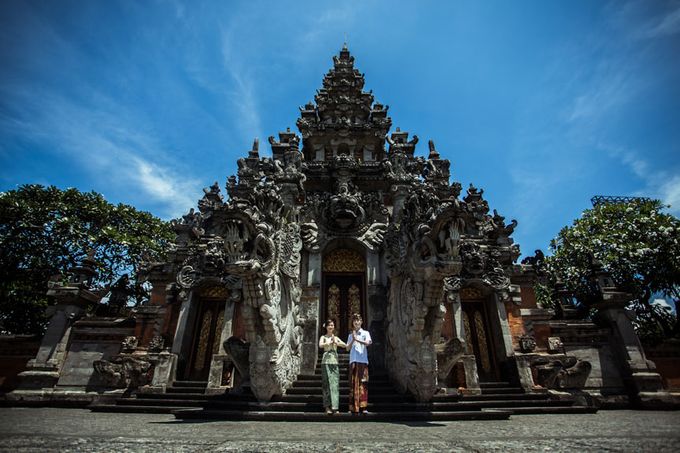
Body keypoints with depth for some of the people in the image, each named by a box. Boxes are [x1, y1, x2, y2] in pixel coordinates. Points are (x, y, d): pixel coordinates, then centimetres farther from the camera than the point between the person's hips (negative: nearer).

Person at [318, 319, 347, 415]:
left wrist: (336, 342, -13)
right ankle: (327, 407, 4)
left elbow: (345, 345, 1)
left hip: (335, 362, 4)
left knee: (335, 384, 0)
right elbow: (320, 345, -16)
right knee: (327, 384, -3)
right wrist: (330, 342, -15)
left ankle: (334, 407, 6)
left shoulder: (336, 338, 15)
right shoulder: (323, 337, 5)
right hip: (326, 361, -3)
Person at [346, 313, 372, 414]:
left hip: (363, 361, -3)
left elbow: (367, 343, -9)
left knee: (363, 383, -7)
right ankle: (354, 407, 5)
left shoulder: (365, 333, 9)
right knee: (353, 384, 0)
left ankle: (363, 407, -5)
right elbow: (348, 348, 10)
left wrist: (357, 339, -11)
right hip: (353, 361, 3)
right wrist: (353, 339, -4)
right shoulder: (350, 335, 18)